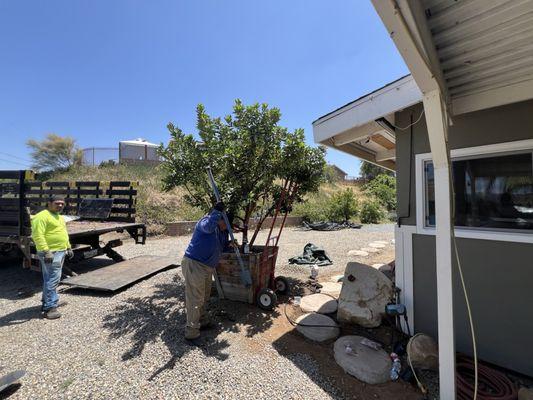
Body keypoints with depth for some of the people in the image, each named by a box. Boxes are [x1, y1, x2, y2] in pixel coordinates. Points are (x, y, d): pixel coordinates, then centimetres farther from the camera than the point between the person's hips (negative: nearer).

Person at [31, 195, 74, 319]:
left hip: (60, 252, 10)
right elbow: (37, 235, -21)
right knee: (52, 279, -9)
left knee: (52, 279, 17)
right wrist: (46, 251, -26)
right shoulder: (42, 216, -13)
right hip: (51, 253, -10)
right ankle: (49, 308, -3)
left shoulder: (59, 217, 17)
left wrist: (68, 248, 22)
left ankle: (47, 301, 30)